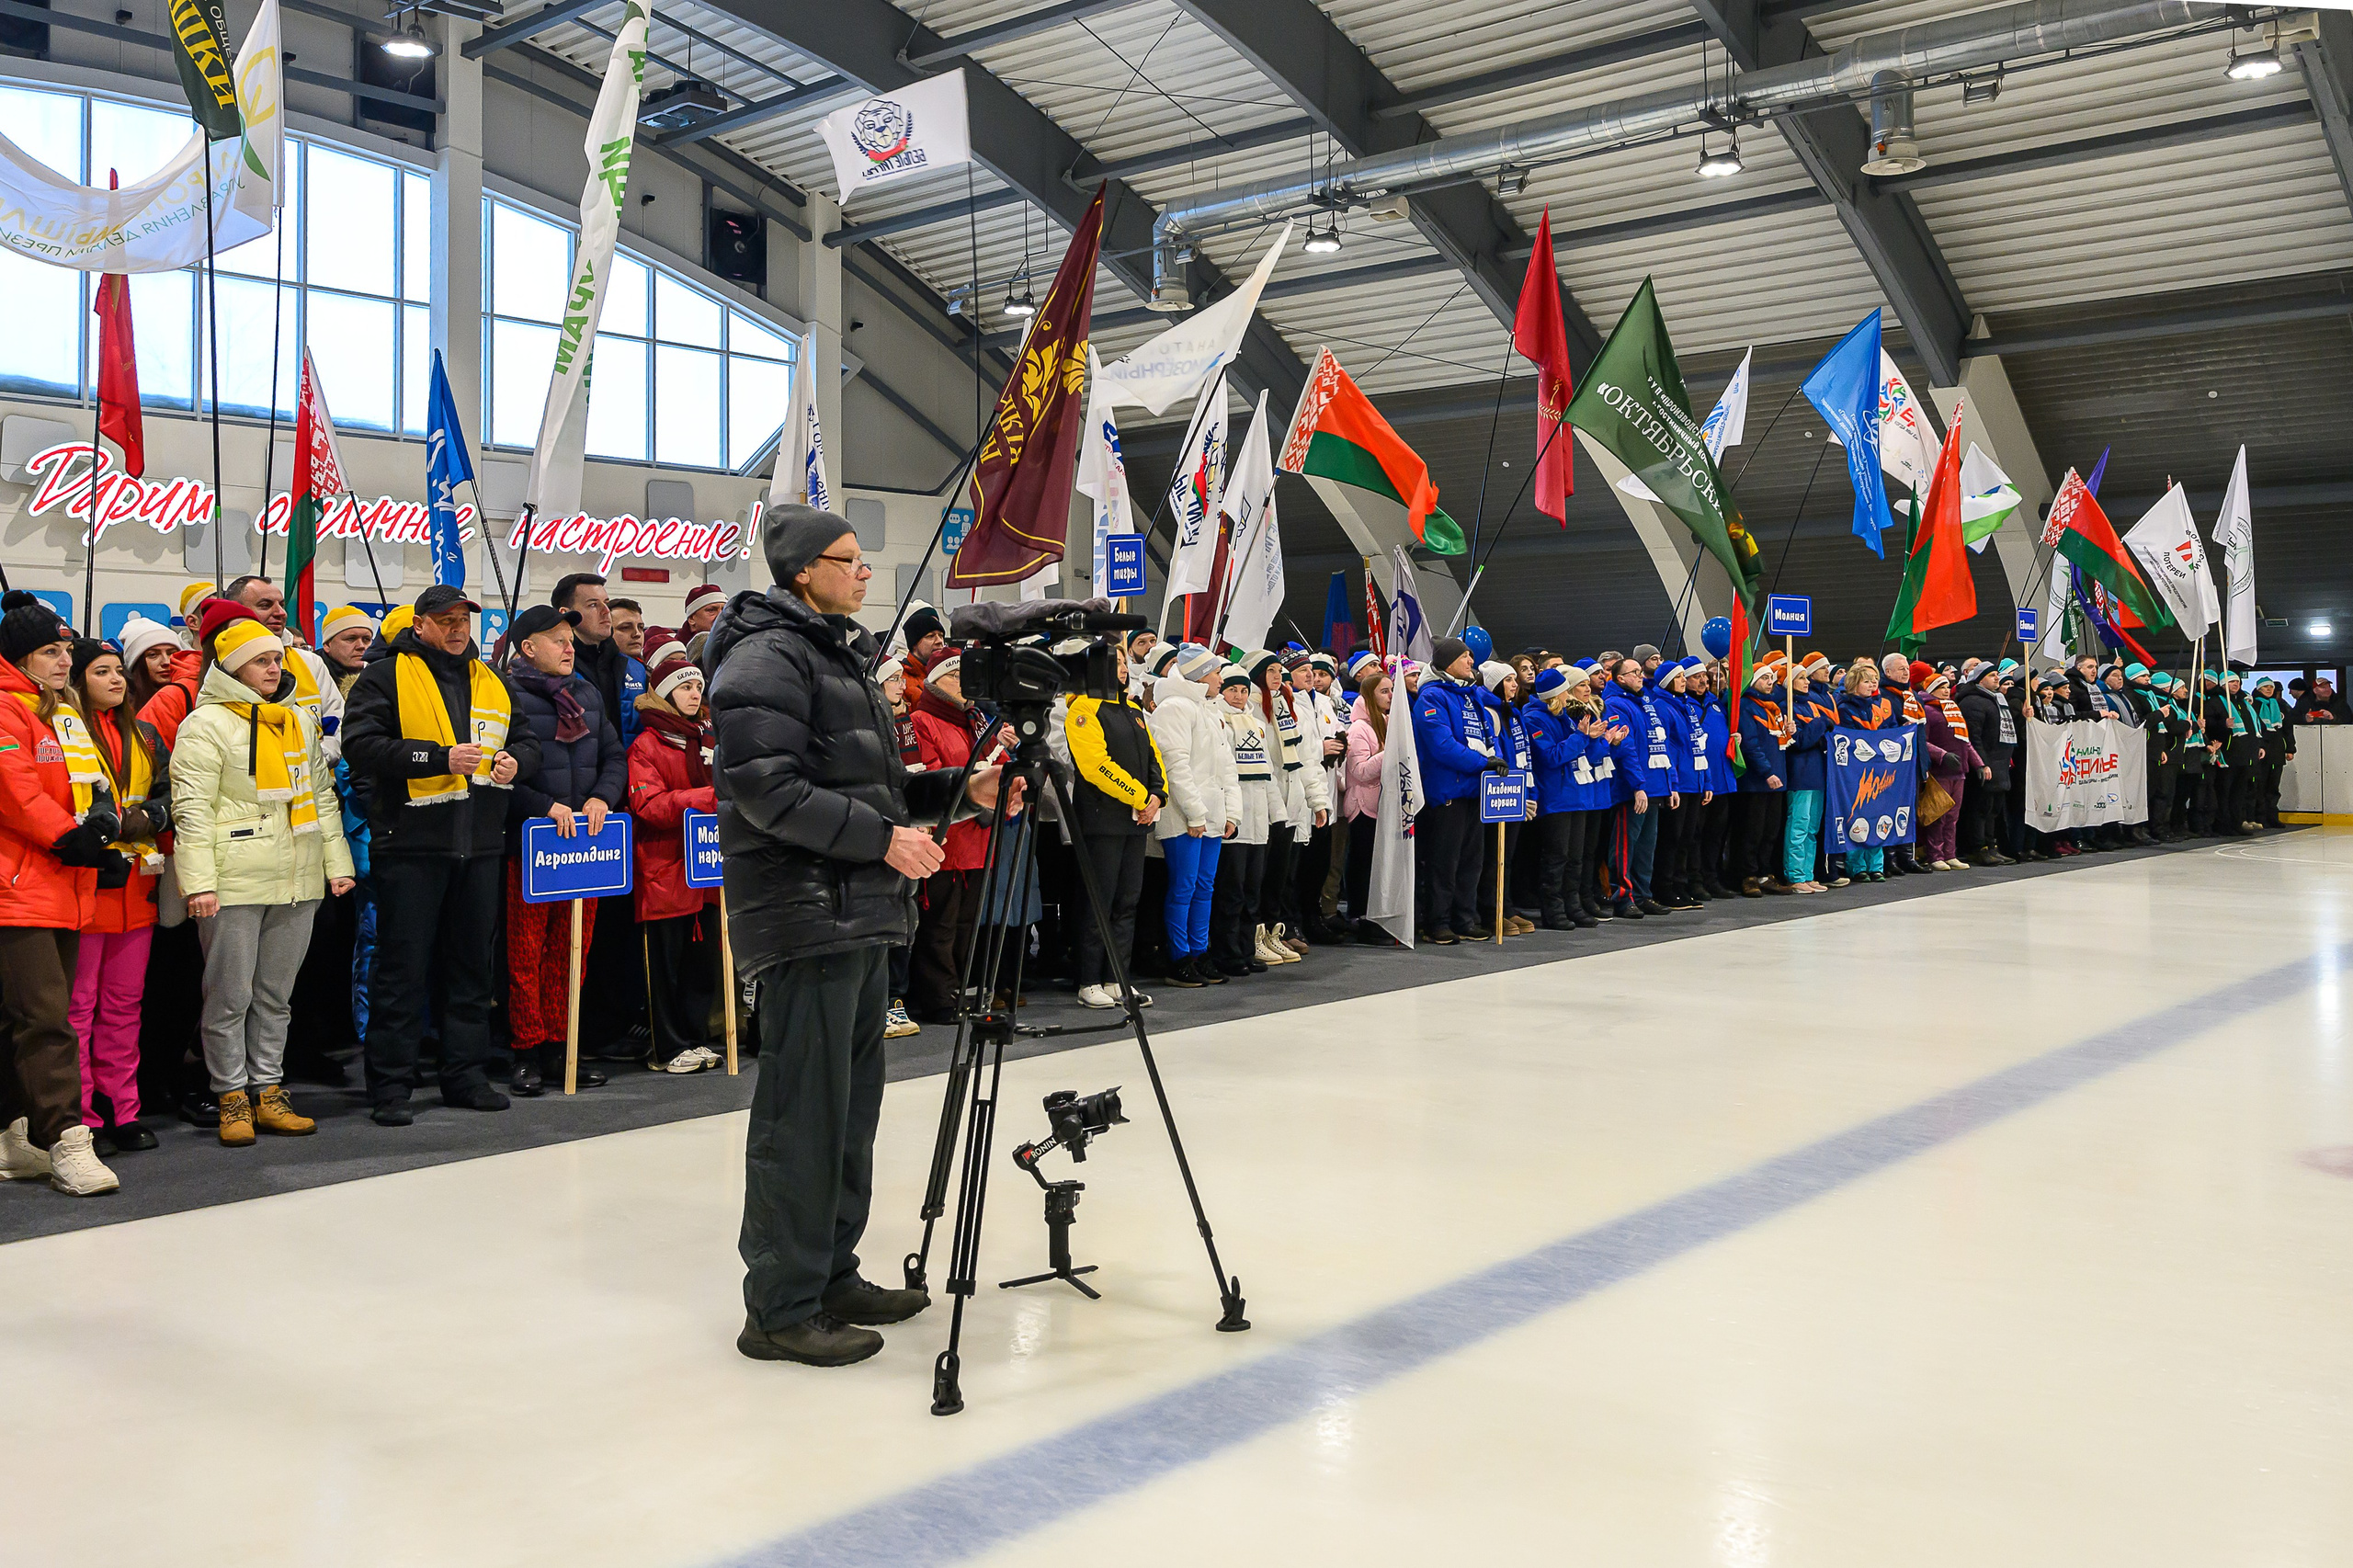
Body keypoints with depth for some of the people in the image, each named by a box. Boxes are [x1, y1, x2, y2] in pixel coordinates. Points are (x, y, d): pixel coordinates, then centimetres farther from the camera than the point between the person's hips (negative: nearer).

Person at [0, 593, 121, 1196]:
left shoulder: (65, 714, 20)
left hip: (64, 892, 9)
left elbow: (91, 782, 18)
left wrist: (104, 821, -3)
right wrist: (73, 840, -15)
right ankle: (67, 1144, -12)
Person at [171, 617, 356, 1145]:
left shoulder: (300, 719, 16)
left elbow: (322, 795, 21)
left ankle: (267, 1092, 18)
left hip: (298, 881, 6)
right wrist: (199, 882, -15)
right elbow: (191, 809, -8)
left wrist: (338, 863, 14)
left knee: (276, 994, 10)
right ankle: (232, 1097, 9)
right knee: (230, 996, 0)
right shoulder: (207, 723, -3)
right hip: (235, 882, -5)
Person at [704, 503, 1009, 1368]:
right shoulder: (767, 657, -10)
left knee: (852, 1101, 14)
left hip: (861, 915, 10)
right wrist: (883, 837, -19)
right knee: (803, 1111, -6)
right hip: (805, 915, -10)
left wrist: (959, 787, 11)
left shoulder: (844, 655, 21)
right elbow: (765, 787, -19)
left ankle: (831, 1276, 25)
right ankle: (781, 1309, 2)